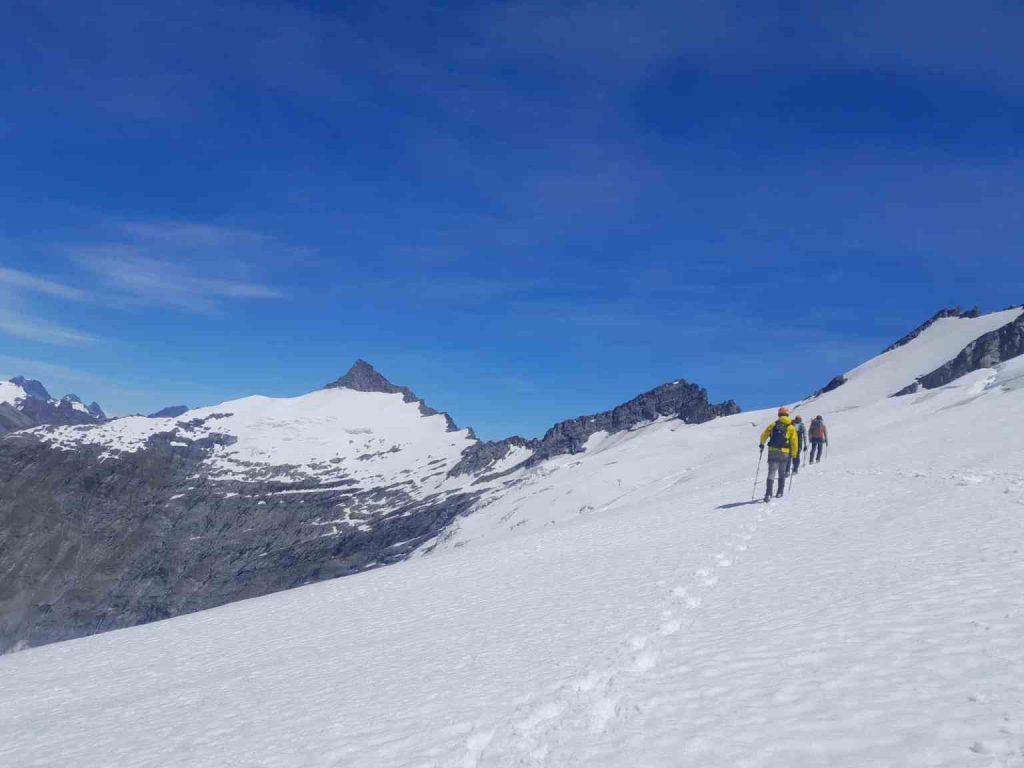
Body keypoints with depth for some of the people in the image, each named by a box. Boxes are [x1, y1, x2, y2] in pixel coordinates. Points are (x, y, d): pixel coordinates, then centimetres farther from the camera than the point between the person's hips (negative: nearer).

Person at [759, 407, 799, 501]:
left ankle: (768, 494, -15)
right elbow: (794, 442, -1)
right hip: (784, 453, 0)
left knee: (771, 472, -2)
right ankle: (780, 493, 21)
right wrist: (793, 454, 9)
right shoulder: (791, 427, 2)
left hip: (772, 451, 0)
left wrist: (762, 444, 19)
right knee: (782, 473, 17)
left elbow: (764, 434, 2)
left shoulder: (773, 425, 4)